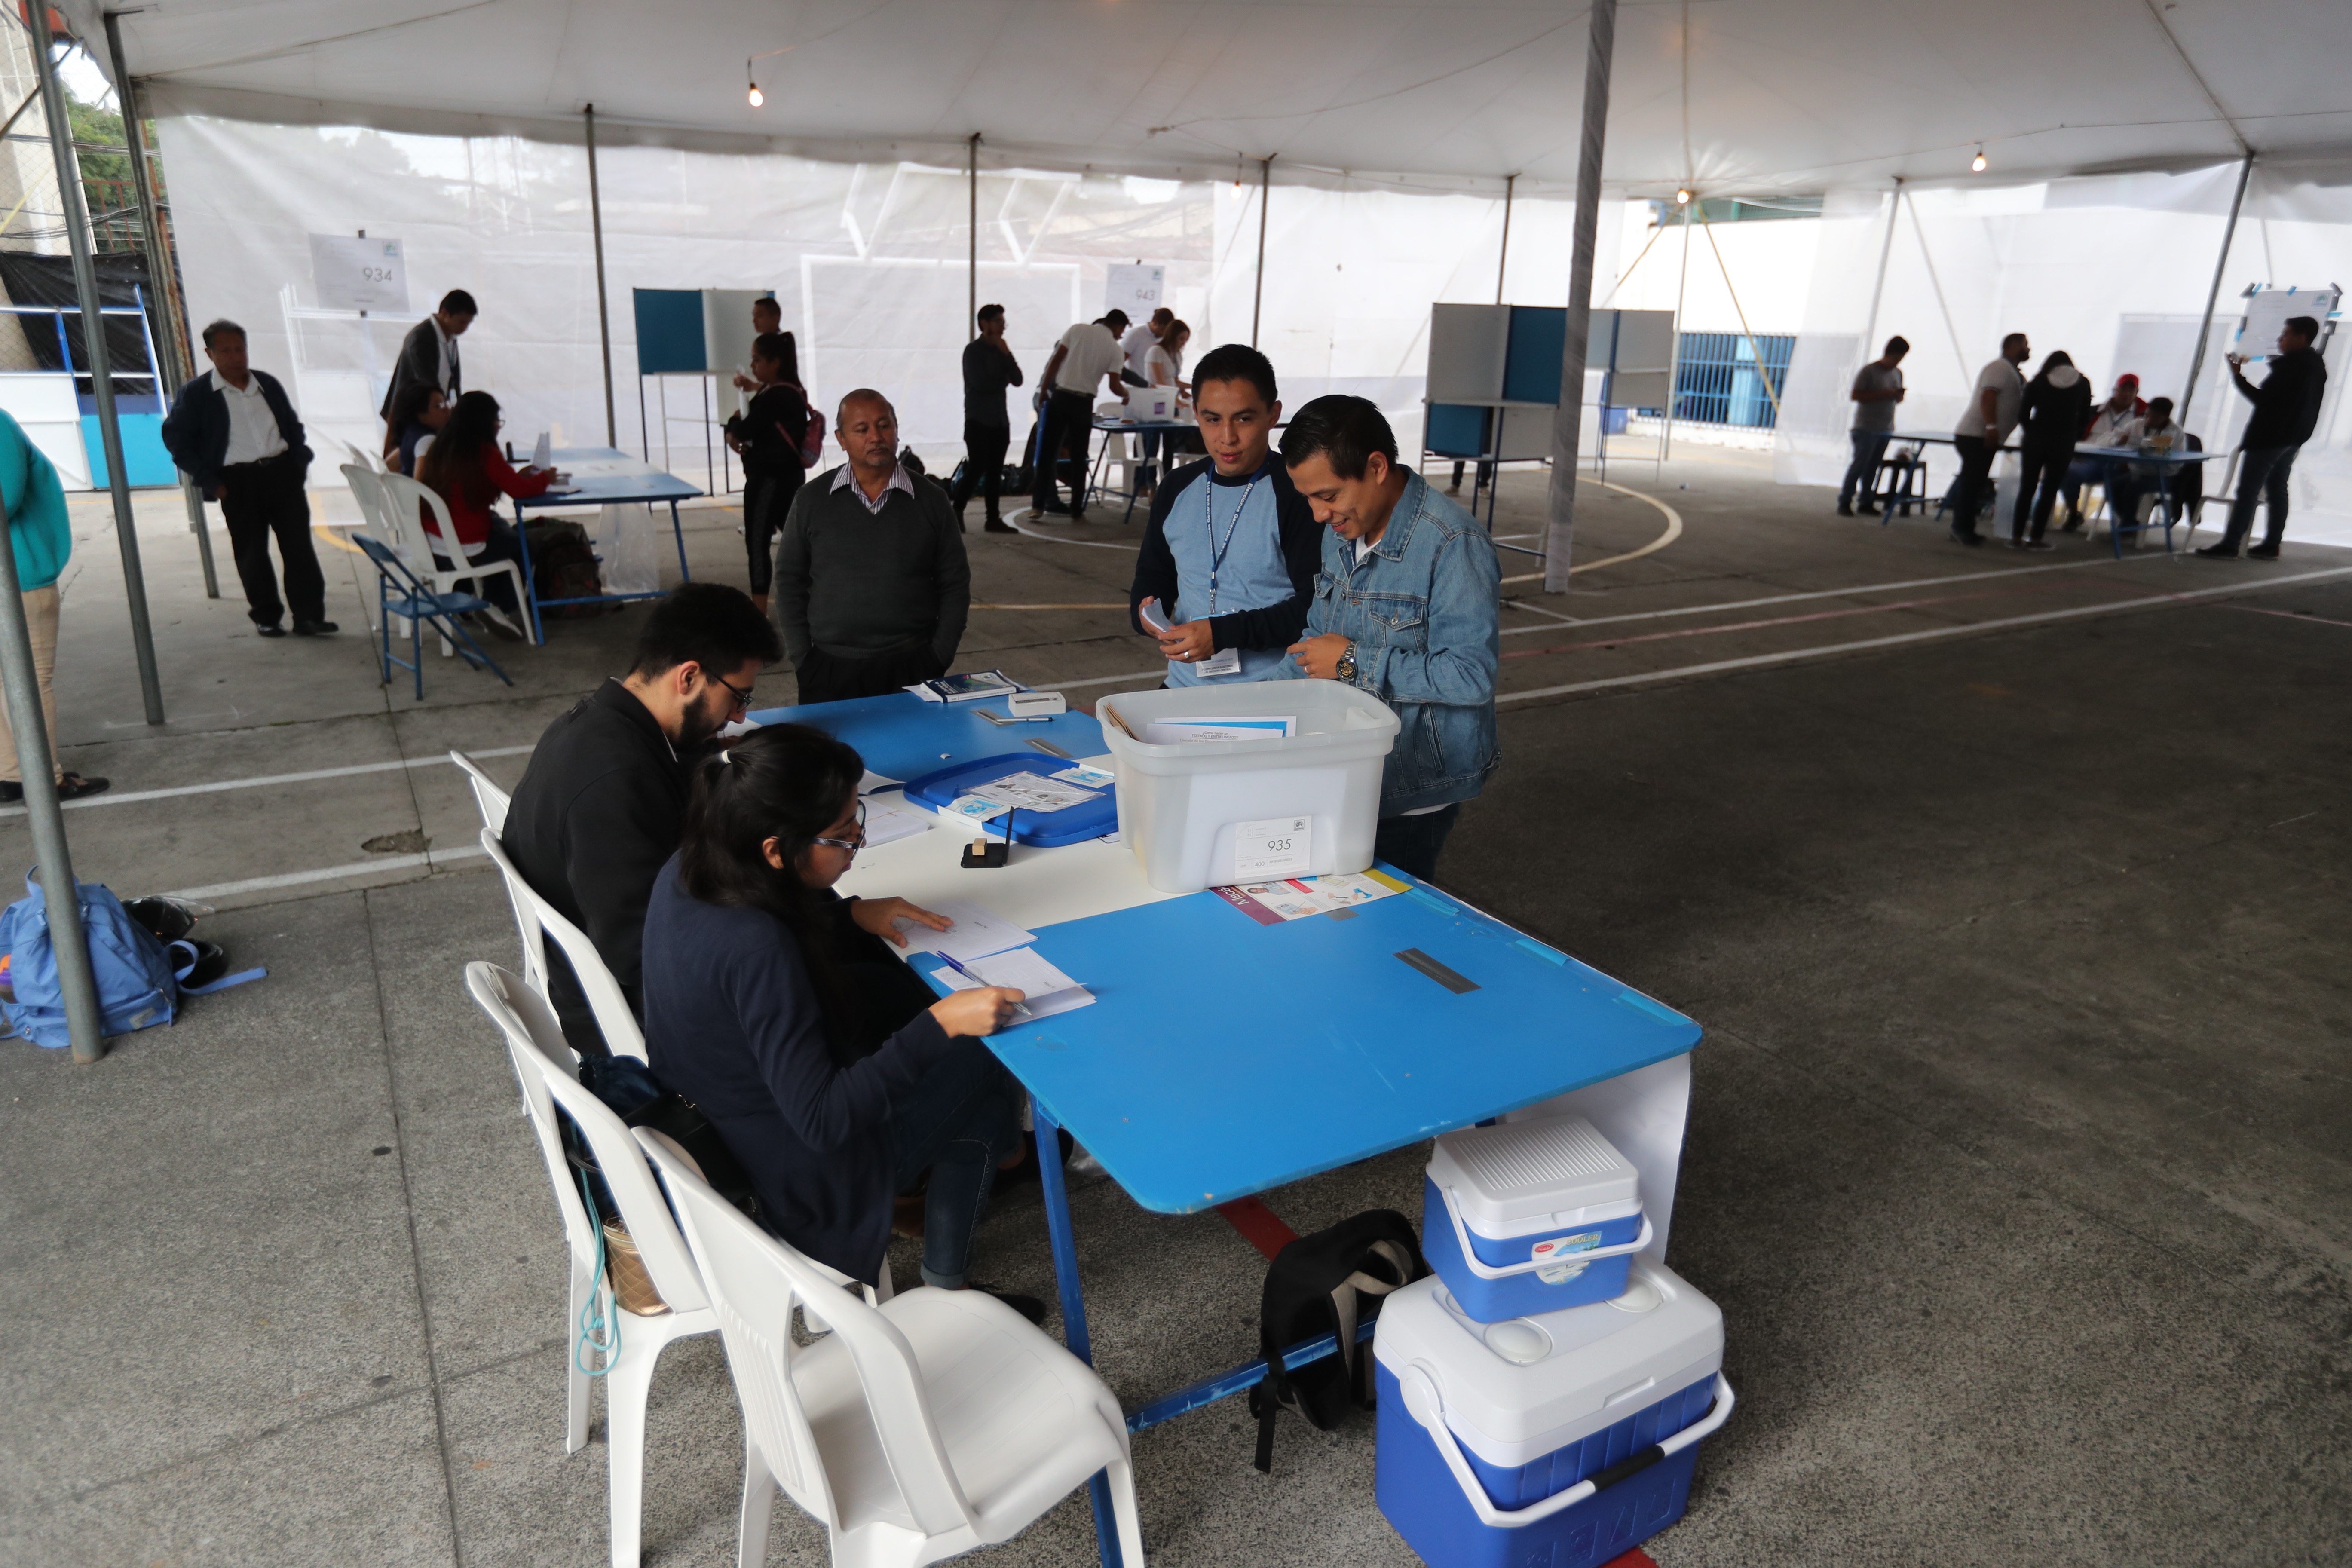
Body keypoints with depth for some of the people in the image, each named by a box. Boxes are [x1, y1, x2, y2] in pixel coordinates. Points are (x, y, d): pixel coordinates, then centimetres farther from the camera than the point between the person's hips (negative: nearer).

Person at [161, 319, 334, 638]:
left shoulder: (268, 384, 14)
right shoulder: (195, 394, 1)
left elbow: (292, 425, 22)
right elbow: (175, 437, 1)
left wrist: (300, 459, 6)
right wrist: (208, 480, -6)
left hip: (282, 471, 3)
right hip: (238, 481, -3)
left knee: (299, 544, -2)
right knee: (251, 553, 2)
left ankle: (309, 616, 0)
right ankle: (266, 617, 13)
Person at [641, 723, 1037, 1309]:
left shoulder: (690, 870, -11)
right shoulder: (756, 950, -37)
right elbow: (823, 1121, -33)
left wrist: (851, 914, -3)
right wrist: (941, 1024, -32)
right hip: (784, 1180, -8)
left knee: (895, 991, 16)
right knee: (985, 1071, 6)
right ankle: (947, 1289, 22)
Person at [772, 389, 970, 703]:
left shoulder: (932, 500, 4)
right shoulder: (811, 500, 5)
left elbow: (955, 585, 6)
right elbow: (789, 582, 8)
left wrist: (938, 658, -2)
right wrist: (803, 658, 0)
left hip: (913, 669, 0)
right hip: (829, 672, 0)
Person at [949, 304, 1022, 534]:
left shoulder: (1000, 350, 14)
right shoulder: (974, 350, -5)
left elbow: (1018, 380, 4)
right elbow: (981, 383, -17)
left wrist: (1006, 354, -6)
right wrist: (1004, 381, -1)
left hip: (999, 420, 6)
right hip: (978, 420, -6)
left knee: (995, 471, 5)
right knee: (976, 469, -9)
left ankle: (993, 519, 8)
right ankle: (956, 512, 4)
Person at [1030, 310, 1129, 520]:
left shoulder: (1078, 329, 5)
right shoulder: (1115, 348, 2)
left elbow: (1056, 360, -2)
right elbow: (1114, 387, -3)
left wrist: (1044, 389, 3)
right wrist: (1127, 394, 18)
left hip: (1059, 396, 1)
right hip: (1083, 402, -1)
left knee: (1048, 451, 7)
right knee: (1079, 458, 7)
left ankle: (1039, 504, 6)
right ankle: (1076, 511, 9)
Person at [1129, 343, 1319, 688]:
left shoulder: (1296, 494, -6)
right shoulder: (1177, 489, 12)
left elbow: (1316, 608, -11)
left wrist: (1223, 632, -19)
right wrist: (1145, 611, 1)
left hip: (1273, 696, -5)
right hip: (1184, 685, 5)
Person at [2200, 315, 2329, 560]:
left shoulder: (2289, 366, -17)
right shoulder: (2317, 365, 13)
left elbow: (2261, 399, -18)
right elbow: (2311, 405, 17)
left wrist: (2238, 376, -11)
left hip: (2270, 436, -10)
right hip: (2295, 438, 10)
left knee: (2248, 489, -8)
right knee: (2277, 488, 11)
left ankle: (2231, 544, -10)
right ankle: (2271, 544, 10)